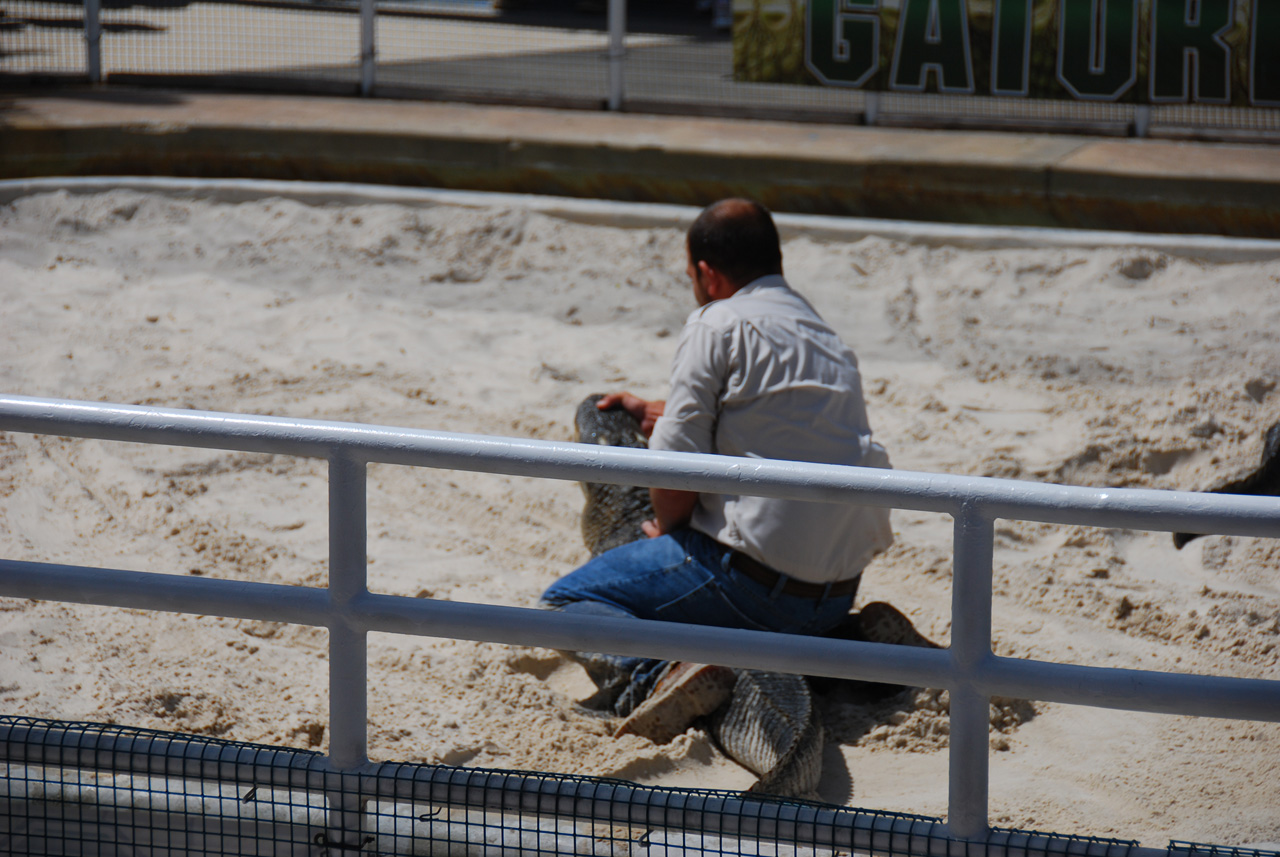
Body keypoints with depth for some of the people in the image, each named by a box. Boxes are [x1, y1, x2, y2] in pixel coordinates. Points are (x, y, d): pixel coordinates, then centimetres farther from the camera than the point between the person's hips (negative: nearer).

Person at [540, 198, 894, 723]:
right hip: (839, 594, 8)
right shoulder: (824, 334, 17)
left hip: (757, 579, -8)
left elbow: (676, 463, -11)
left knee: (566, 602, 3)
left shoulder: (718, 324, -5)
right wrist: (652, 413, 39)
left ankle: (653, 675, -26)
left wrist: (667, 529, 9)